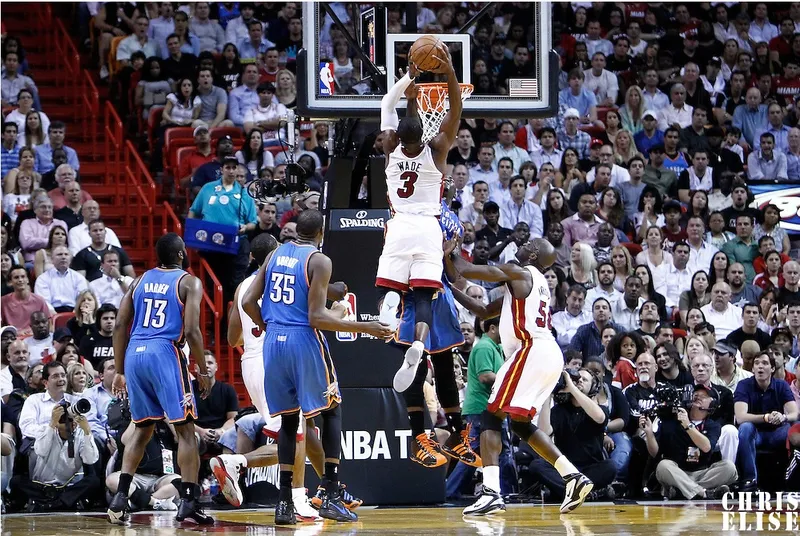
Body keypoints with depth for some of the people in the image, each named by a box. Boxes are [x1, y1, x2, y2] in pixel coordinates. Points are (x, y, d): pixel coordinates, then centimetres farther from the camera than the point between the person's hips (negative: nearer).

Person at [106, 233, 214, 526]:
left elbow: (120, 326, 12)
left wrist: (120, 371, 18)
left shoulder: (140, 280, 16)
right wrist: (203, 372, -1)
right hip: (165, 353, -5)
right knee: (185, 430, 2)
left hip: (134, 354, 5)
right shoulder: (189, 282, 1)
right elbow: (191, 331, -10)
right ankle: (188, 503, -5)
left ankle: (120, 498, 7)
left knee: (142, 429, 18)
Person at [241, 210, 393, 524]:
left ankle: (284, 502, 6)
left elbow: (249, 302, 9)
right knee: (331, 412, 7)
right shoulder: (319, 261, -8)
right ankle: (331, 496, -3)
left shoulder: (275, 254, 11)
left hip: (274, 341, 5)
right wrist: (364, 328, -12)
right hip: (304, 340, -5)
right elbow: (316, 317, -15)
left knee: (288, 419, 13)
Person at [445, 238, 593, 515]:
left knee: (491, 416, -8)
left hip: (532, 351, -9)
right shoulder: (537, 282, 27)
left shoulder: (519, 273, -2)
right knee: (520, 423, 20)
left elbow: (467, 270, -6)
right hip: (551, 355, 9)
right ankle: (573, 477, 12)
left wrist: (450, 255, 14)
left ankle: (491, 493, -21)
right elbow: (486, 310, 30)